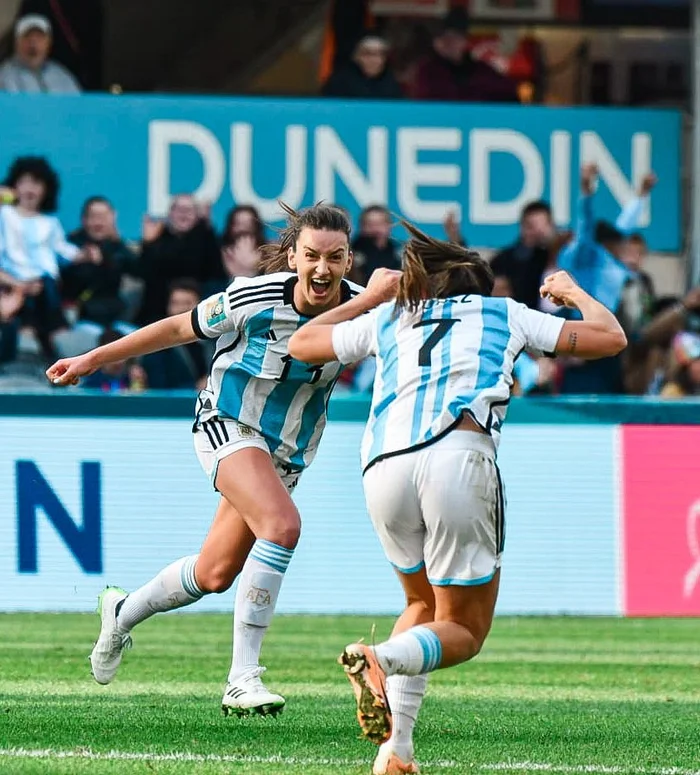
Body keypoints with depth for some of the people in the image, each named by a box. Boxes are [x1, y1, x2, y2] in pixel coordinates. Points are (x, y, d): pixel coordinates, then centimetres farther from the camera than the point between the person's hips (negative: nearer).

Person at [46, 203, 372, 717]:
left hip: (288, 454, 5)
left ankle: (124, 613, 40)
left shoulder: (361, 307, -12)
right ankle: (243, 680, -28)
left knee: (214, 575, 10)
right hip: (229, 425, -5)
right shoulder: (252, 299, -20)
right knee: (282, 526, -31)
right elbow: (179, 329, -5)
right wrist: (92, 360, 2)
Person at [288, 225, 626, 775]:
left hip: (383, 464, 3)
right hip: (458, 458, -3)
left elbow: (302, 344, 42)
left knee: (424, 605, 25)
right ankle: (382, 658, -28)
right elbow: (610, 337, 28)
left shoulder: (388, 318, 29)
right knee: (463, 631, 7)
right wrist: (572, 293, 48)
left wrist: (370, 296, 51)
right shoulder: (504, 314, 24)